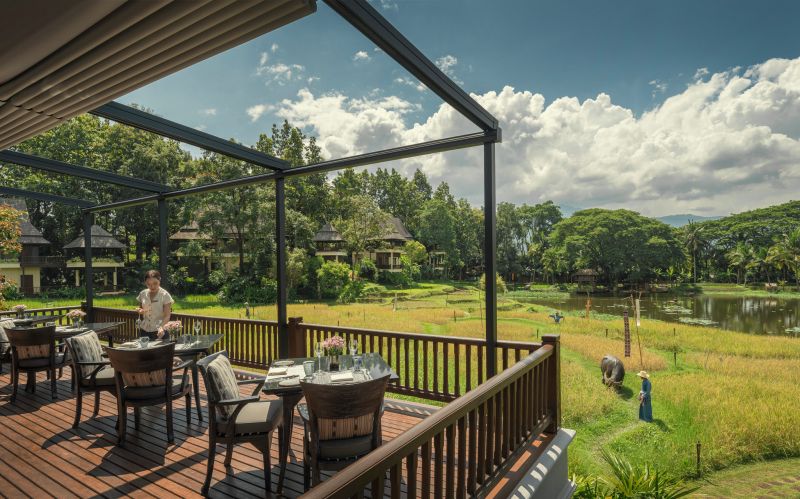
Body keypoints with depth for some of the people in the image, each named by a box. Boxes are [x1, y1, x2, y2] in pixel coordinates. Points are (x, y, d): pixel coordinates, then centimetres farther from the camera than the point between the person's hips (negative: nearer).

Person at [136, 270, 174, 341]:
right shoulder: (143, 294, 3)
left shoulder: (165, 295, -10)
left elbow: (167, 316, -13)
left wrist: (161, 327, -31)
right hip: (144, 331, 4)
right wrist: (140, 311, -5)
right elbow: (140, 309, 18)